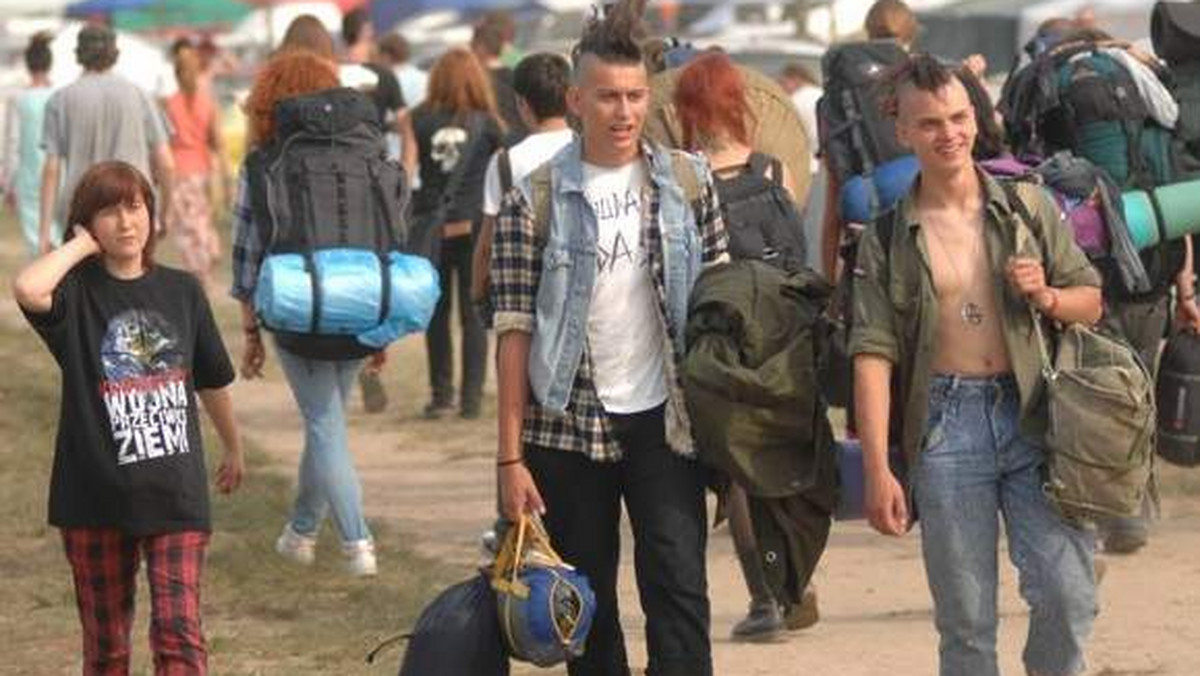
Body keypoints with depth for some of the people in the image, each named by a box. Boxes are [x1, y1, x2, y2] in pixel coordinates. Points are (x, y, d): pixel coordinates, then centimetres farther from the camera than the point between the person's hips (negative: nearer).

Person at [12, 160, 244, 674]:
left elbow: (212, 382, 18)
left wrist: (233, 449, 29)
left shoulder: (182, 291, 5)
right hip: (96, 499, -1)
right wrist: (82, 247, -14)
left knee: (178, 630, -10)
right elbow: (27, 290, -30)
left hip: (175, 495, 1)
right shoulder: (77, 292, -5)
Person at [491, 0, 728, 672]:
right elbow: (516, 333, -4)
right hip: (569, 426, 0)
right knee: (588, 607, 8)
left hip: (663, 421, 1)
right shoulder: (535, 201, -3)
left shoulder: (688, 181, 3)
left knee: (679, 592, -7)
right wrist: (512, 457, -8)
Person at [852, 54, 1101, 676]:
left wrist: (1046, 296, -10)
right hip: (945, 426, -1)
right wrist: (877, 470, -11)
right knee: (964, 621, 2)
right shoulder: (887, 240, 4)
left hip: (1033, 415, 1)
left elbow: (1091, 302, 14)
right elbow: (873, 355, -3)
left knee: (1068, 596, -9)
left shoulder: (1028, 206, 8)